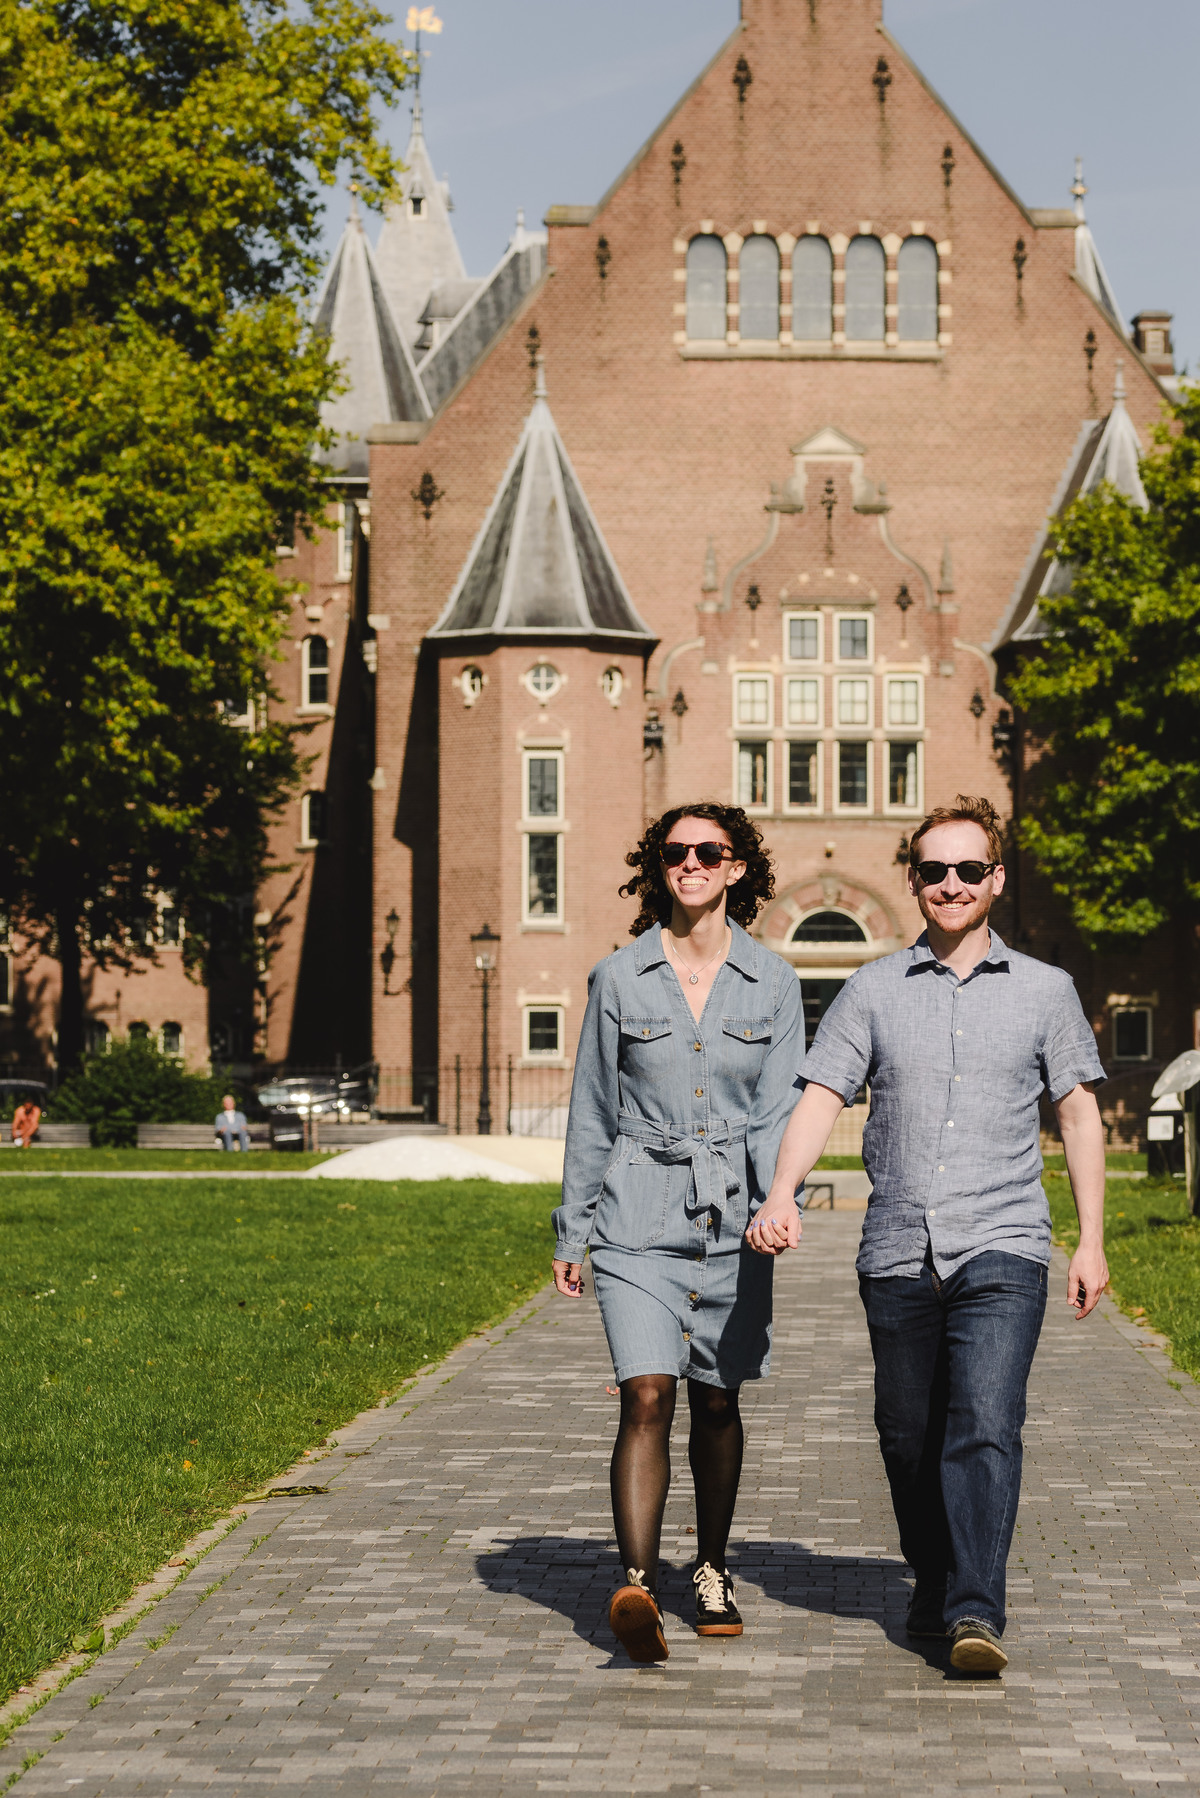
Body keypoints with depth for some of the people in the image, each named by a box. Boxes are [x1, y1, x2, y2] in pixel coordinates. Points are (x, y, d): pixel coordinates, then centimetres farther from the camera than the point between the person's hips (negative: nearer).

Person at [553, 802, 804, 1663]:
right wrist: (572, 1230, 8)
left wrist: (775, 1200, -17)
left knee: (717, 1401, 10)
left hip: (732, 1216, 1)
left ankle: (713, 1574, 26)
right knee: (647, 1396, -15)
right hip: (638, 1216, -1)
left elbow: (778, 1108, 0)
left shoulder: (771, 983, 4)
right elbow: (592, 1113, 8)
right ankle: (639, 1585, -23)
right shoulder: (618, 979, 3)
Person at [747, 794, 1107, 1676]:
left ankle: (975, 1613, -19)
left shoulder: (1045, 990, 9)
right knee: (909, 1438, 9)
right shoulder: (873, 991, 9)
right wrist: (782, 1195, -14)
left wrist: (1092, 1240, 7)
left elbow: (1080, 1112, 12)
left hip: (1001, 1249, -2)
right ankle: (934, 1590, 28)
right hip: (898, 1252, 2)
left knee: (985, 1429, -16)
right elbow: (820, 1096, 3)